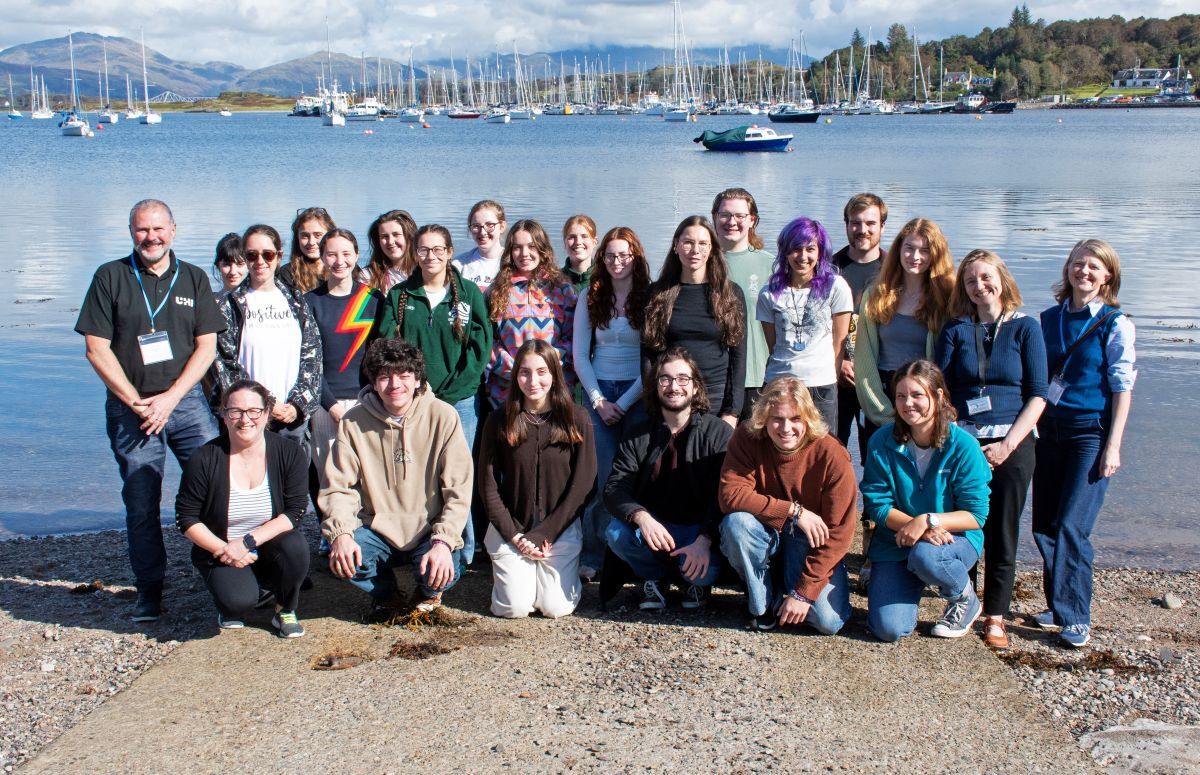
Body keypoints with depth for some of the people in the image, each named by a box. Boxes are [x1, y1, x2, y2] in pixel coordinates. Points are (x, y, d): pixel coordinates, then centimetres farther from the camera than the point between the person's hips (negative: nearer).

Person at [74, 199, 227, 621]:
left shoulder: (194, 279, 9)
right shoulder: (110, 278, 3)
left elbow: (207, 345, 4)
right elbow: (97, 349, -1)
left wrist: (169, 399, -7)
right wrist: (136, 402, -7)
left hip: (186, 400, 1)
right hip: (130, 407, -1)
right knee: (141, 503, 2)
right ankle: (149, 588, 14)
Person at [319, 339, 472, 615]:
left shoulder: (443, 416, -9)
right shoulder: (353, 422, -3)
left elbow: (459, 490, -11)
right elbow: (339, 487, -4)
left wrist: (443, 542, -23)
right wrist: (341, 533, -23)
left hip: (428, 530, -1)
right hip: (377, 531, 2)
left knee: (443, 573, -30)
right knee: (340, 556, -27)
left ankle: (429, 593, 12)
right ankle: (385, 594, 10)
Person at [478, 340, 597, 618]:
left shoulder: (576, 419, -5)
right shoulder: (500, 421, -4)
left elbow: (582, 483, -6)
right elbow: (488, 485, -1)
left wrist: (544, 534, -11)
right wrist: (515, 536, -9)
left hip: (561, 529, 0)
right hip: (510, 529, 1)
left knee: (556, 608, -12)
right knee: (514, 608, -11)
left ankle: (566, 572, 21)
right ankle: (506, 572, 22)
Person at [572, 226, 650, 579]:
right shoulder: (590, 298, 8)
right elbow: (580, 355, 7)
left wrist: (624, 403, -9)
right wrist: (598, 401, -3)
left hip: (637, 395, -1)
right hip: (599, 393, 2)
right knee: (600, 477, -4)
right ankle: (592, 556, 1)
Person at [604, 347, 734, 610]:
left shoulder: (719, 432, -5)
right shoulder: (638, 437, 4)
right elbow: (614, 489, -8)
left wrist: (704, 540, -31)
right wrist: (641, 517, -30)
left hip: (700, 529, -2)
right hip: (653, 529, 2)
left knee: (705, 571, -33)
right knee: (617, 533, -28)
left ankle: (695, 582, 8)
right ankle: (653, 577, 4)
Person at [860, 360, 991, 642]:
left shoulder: (963, 445, -14)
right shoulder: (882, 442, -10)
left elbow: (976, 516, -13)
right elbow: (876, 504, -8)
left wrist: (927, 521, -28)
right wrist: (913, 526, -25)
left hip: (954, 537, -1)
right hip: (896, 540, 2)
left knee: (925, 556, -39)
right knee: (888, 628, -17)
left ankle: (965, 600, -3)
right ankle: (911, 584, 19)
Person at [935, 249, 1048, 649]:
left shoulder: (1025, 328, 3)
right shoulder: (955, 330, 7)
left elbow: (1038, 394, -1)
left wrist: (1009, 444, -10)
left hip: (1011, 443, -1)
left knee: (1002, 533, 2)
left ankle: (995, 617, 11)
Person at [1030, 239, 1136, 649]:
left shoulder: (1115, 323, -4)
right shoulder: (1049, 319, 10)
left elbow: (1123, 387, -6)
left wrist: (1113, 446, -11)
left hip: (1091, 431, -5)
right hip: (1049, 429, 5)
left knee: (1071, 526, -12)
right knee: (1043, 526, 7)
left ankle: (1075, 618, -3)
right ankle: (1058, 604, 22)